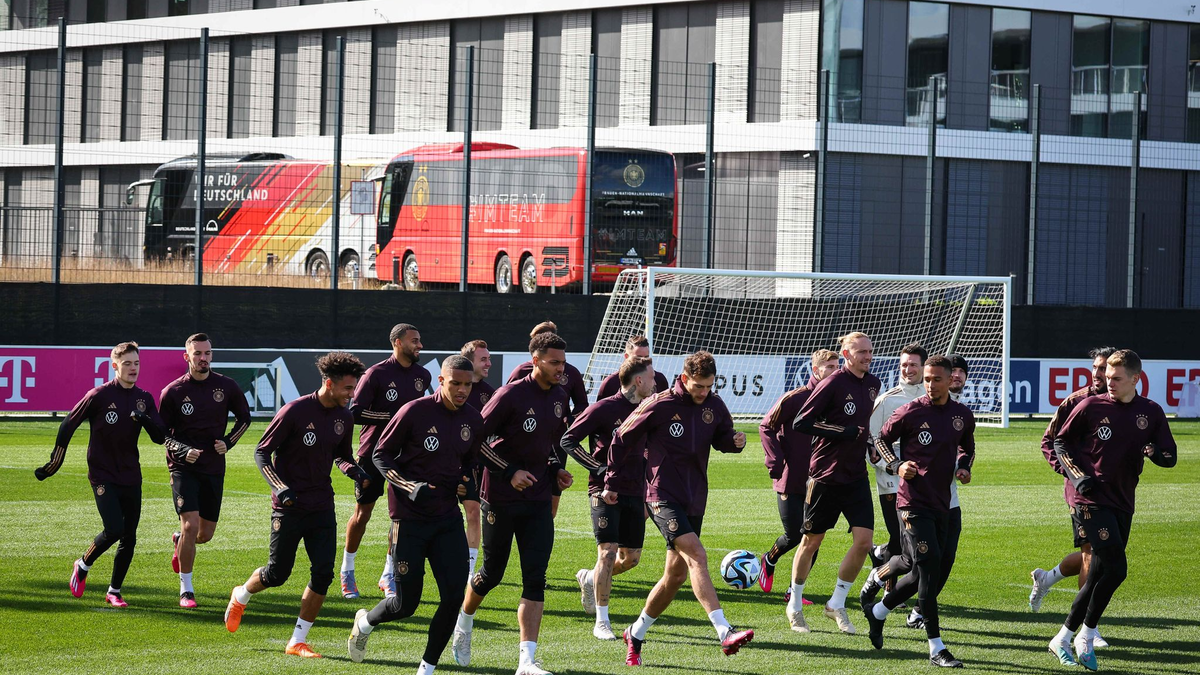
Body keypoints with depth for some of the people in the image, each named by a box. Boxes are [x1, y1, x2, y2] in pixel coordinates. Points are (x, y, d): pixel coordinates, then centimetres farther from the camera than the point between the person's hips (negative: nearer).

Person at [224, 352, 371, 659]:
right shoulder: (296, 411, -15)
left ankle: (297, 642, 4)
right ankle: (240, 597, 36)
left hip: (322, 506, 5)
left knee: (323, 573, -6)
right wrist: (279, 487, -21)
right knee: (277, 574, 3)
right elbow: (262, 452, -9)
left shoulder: (344, 418, 4)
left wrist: (355, 472, -1)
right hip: (289, 506, -5)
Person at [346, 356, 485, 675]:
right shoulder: (415, 411, -14)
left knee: (454, 596, -7)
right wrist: (410, 487, -19)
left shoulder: (473, 419, 3)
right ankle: (366, 622, 34)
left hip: (448, 517, 5)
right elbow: (381, 455, -6)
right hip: (409, 518, -5)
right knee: (406, 603, -1)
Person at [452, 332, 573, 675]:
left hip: (538, 501, 5)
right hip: (500, 500, -5)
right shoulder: (512, 395, -15)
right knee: (492, 573, 8)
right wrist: (509, 471, -19)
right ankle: (464, 624, 39)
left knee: (535, 579, -6)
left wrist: (556, 469, 6)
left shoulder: (559, 397, 7)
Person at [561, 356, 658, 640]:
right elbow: (568, 440, -7)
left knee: (631, 558, 6)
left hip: (634, 492, 6)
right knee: (608, 552, -12)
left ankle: (589, 579, 36)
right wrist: (598, 467, -16)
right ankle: (602, 621, -4)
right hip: (605, 490, -6)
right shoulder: (604, 409, -9)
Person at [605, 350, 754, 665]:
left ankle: (635, 634, 28)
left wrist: (736, 441, -6)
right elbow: (622, 439, 0)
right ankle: (725, 633, -35)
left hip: (694, 500, 7)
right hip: (663, 495, -7)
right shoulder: (659, 406, -10)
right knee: (696, 555, -24)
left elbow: (722, 438, 19)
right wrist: (612, 482, 5)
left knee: (676, 575, 10)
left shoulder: (714, 406, 4)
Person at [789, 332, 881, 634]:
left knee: (864, 541, -6)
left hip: (857, 476, 6)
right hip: (825, 476, -5)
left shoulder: (872, 384, 8)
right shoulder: (833, 384, -14)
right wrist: (843, 433, -20)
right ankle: (795, 606, 23)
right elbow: (800, 423, -17)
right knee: (812, 542, 6)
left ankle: (836, 604, 10)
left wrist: (868, 444, 12)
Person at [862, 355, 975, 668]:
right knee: (930, 567, -13)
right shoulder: (911, 412, -8)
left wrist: (963, 467, 5)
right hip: (913, 502, -6)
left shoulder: (963, 415, 7)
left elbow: (967, 446, 25)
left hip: (941, 504, 6)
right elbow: (882, 440, 4)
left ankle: (877, 612, 36)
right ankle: (936, 648, -10)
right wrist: (897, 465, -12)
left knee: (924, 574, 12)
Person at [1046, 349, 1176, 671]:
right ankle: (1086, 637, -2)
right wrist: (1078, 475, -9)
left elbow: (1170, 457, 9)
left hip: (1122, 504, 5)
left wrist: (1153, 451, -15)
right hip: (1090, 499, -5)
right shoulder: (1091, 406, -4)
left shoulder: (1151, 412, 6)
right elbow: (1061, 441, 5)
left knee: (1099, 577, 6)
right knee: (1116, 568, -16)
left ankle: (1063, 639, 18)